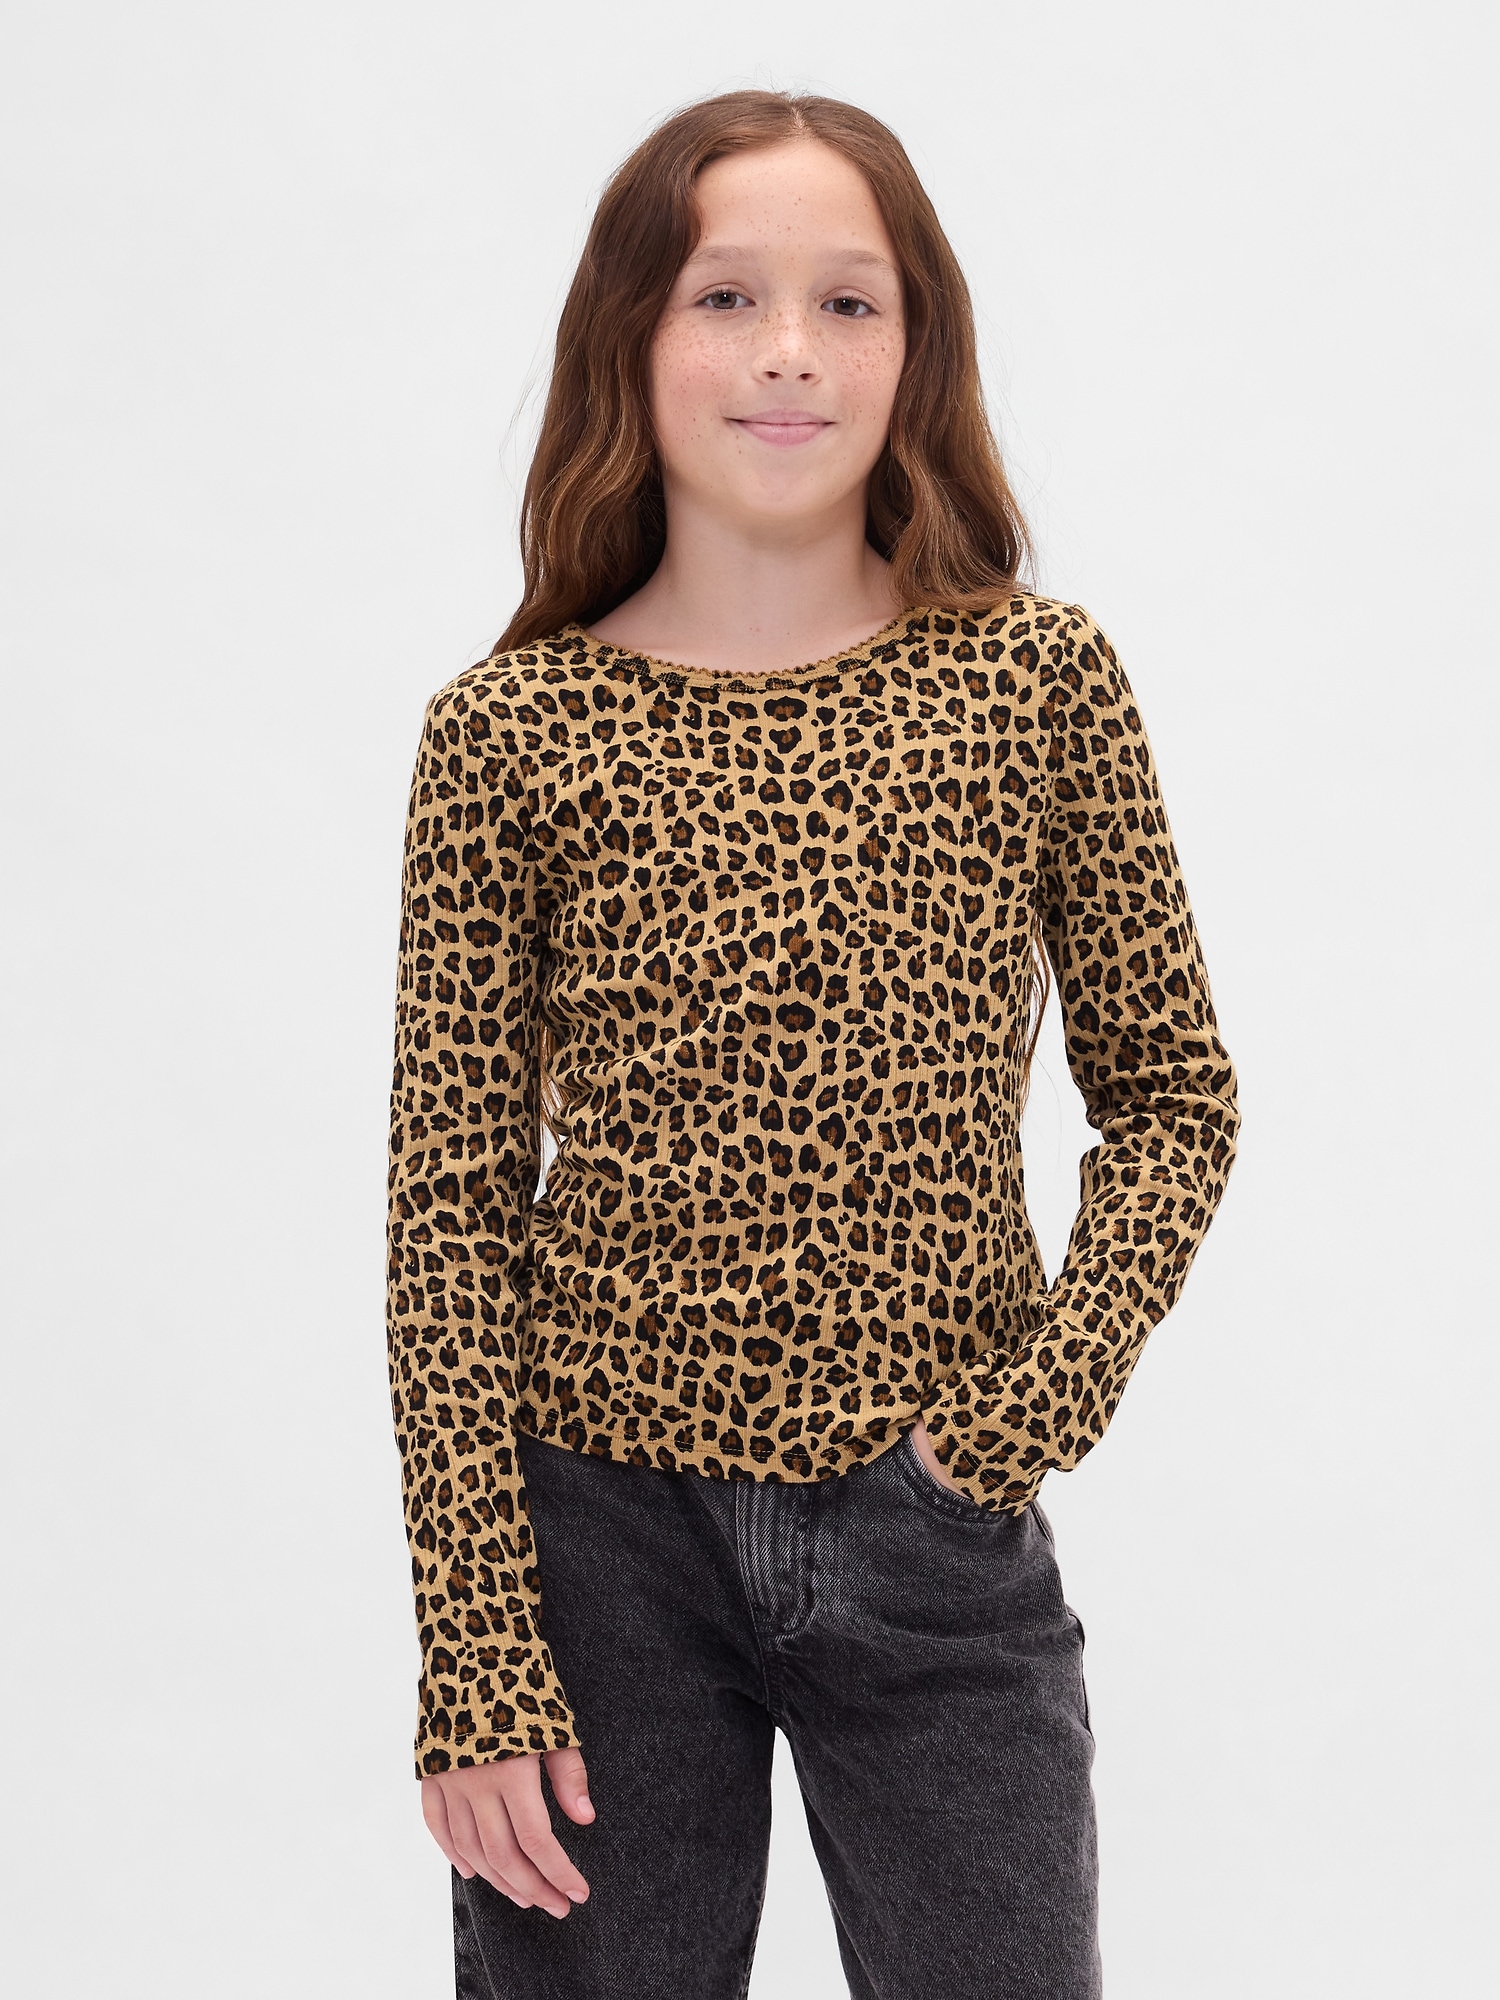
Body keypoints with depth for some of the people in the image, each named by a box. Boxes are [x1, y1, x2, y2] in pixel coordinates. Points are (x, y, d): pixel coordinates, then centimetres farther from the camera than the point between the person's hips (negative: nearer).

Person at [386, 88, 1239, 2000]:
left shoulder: (1040, 681, -1)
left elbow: (1172, 1094, 6)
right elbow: (451, 1211, -4)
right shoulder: (512, 730, -5)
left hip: (943, 1537, 1)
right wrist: (475, 1658, -8)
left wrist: (1056, 1382, -10)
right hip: (601, 1529, -1)